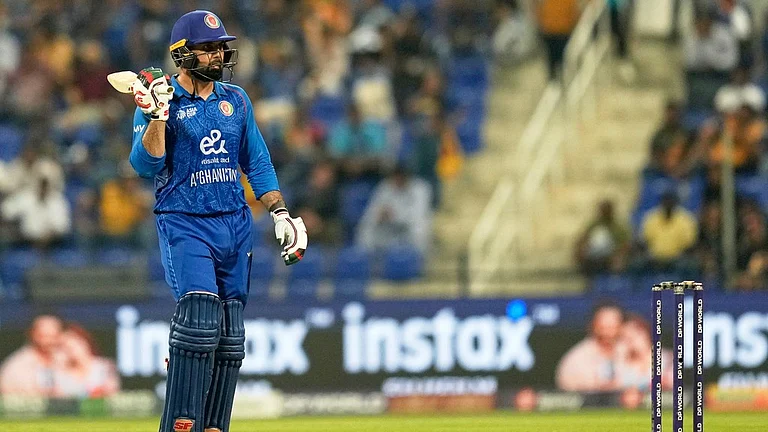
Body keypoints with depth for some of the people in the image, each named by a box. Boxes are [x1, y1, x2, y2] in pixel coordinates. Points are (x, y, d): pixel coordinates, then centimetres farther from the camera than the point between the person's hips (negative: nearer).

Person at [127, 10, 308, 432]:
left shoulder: (236, 100, 12)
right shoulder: (159, 101, -3)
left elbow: (257, 163, 18)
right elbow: (146, 164, -14)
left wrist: (280, 213, 9)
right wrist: (158, 115, -27)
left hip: (235, 224, 6)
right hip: (184, 225, -6)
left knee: (229, 334, 4)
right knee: (199, 313, -23)